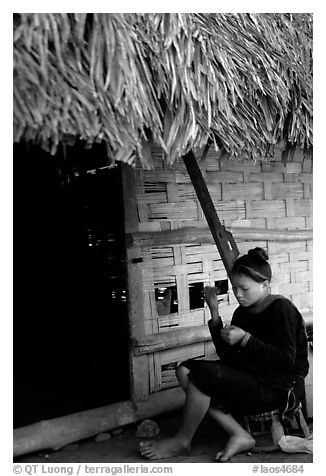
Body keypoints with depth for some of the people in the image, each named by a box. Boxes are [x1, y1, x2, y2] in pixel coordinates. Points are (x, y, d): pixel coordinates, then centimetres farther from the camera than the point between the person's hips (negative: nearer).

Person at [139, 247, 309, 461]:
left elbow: (286, 360, -19)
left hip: (278, 389, -9)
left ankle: (182, 442, 0)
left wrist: (245, 339, -22)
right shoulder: (242, 313, 10)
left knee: (202, 373, -22)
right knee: (185, 370, -5)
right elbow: (227, 355, 6)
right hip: (250, 378, 9)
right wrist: (215, 313, -2)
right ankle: (239, 435, -9)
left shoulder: (282, 309, -12)